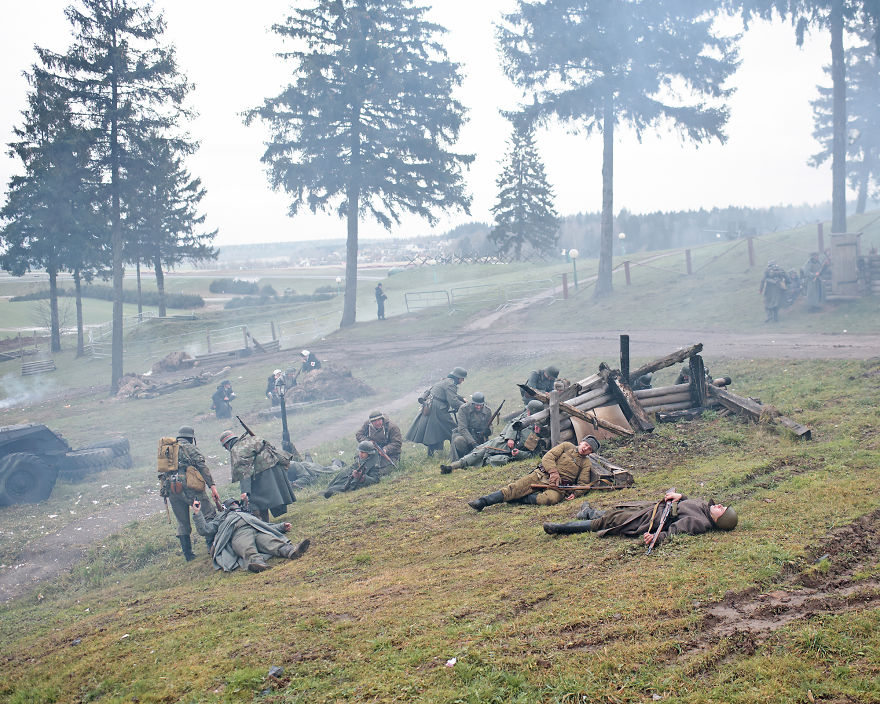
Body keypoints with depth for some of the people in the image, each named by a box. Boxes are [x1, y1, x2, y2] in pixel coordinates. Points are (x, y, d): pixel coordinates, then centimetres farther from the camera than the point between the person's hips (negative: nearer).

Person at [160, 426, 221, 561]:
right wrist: (212, 486, -11)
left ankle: (188, 555, 13)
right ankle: (213, 545, -4)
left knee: (182, 524, 12)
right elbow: (202, 467, -6)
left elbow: (163, 471, 21)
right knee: (210, 514, 2)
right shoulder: (190, 448, 5)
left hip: (171, 490, 6)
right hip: (188, 487, -6)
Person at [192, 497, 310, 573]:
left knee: (271, 541, -32)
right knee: (248, 549, -39)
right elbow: (204, 530, 23)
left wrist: (282, 527, 23)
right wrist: (197, 513, 13)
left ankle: (291, 551, -60)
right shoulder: (219, 519, 40)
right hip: (238, 534, -2)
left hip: (258, 529, 2)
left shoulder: (248, 513, 48)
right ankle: (256, 561, -70)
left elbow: (266, 525, 38)